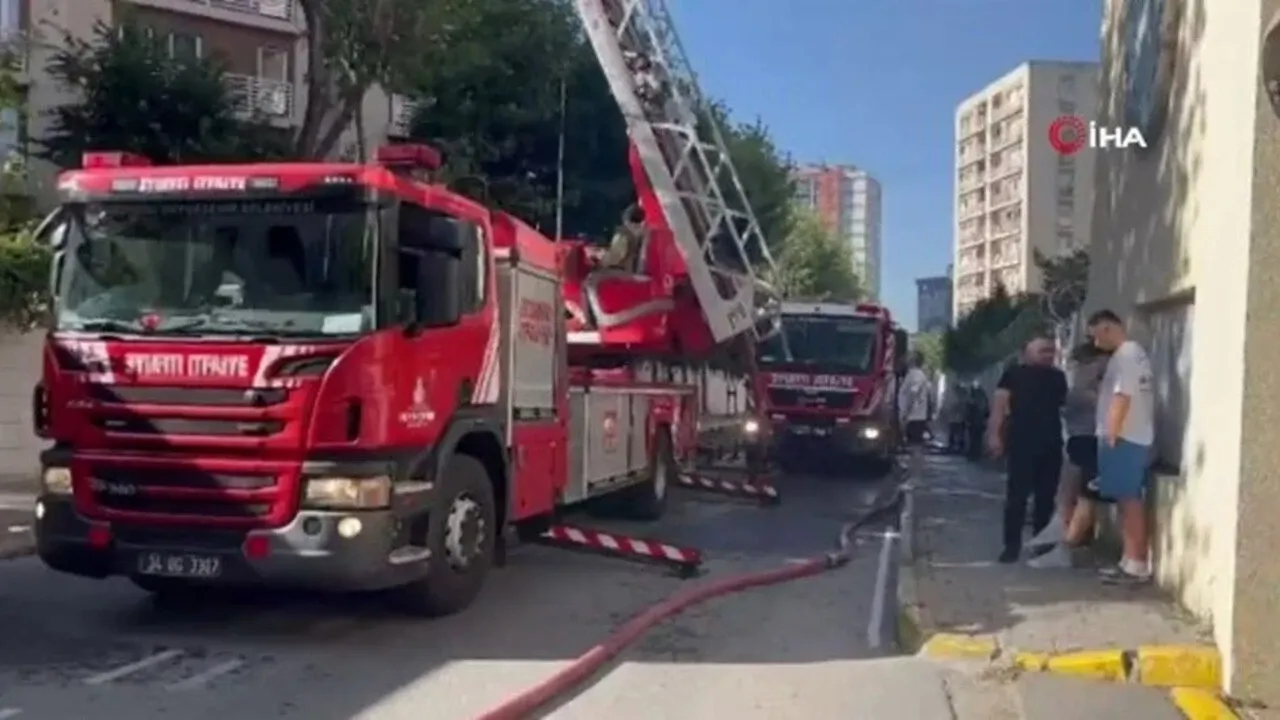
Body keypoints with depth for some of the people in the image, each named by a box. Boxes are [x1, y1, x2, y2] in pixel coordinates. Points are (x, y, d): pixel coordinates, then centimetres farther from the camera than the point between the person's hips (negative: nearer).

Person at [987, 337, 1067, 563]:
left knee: (1046, 496, 8)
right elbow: (1000, 404, -4)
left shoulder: (1057, 377, 13)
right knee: (1017, 495, -4)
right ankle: (1012, 544, 0)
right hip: (1022, 443, -4)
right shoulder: (1015, 373, 1)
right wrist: (994, 434, -14)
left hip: (1051, 444, 4)